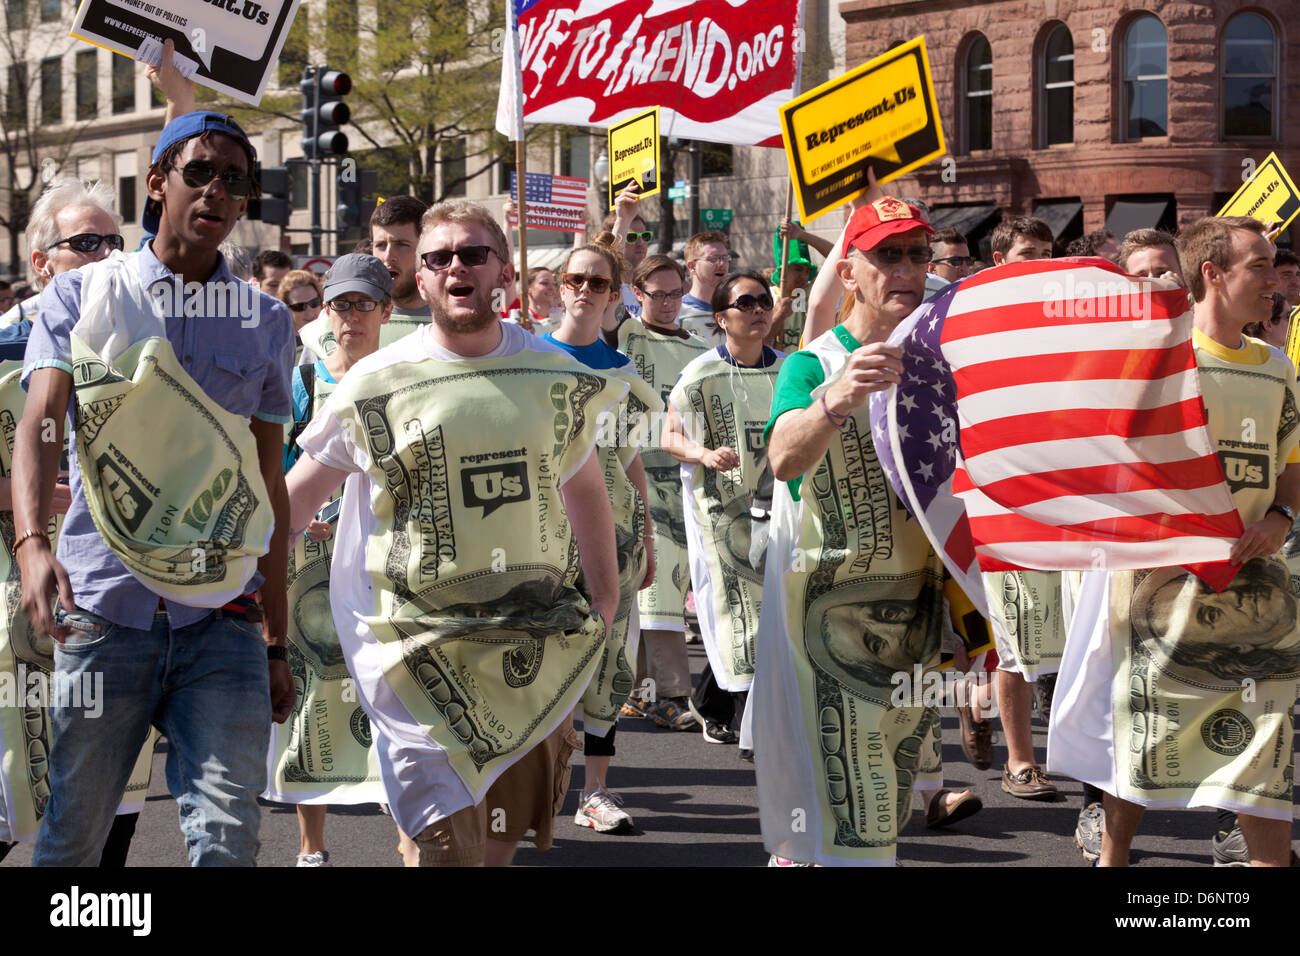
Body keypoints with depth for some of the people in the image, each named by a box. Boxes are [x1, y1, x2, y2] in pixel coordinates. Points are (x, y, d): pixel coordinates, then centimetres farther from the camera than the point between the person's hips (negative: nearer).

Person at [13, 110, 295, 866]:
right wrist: (33, 543, -26)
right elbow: (39, 425, -7)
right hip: (105, 605, -1)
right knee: (71, 836, 6)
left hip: (223, 614, 1)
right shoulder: (82, 295, 7)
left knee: (228, 837, -10)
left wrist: (277, 644, 11)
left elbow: (270, 487, 14)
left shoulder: (268, 324, 12)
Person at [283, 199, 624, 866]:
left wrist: (604, 597, 17)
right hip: (424, 648, -3)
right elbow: (297, 497, 7)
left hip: (533, 640, 4)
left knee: (506, 836, 11)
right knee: (447, 845, -12)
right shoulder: (378, 383, -1)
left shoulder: (556, 377, 7)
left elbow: (584, 486, 20)